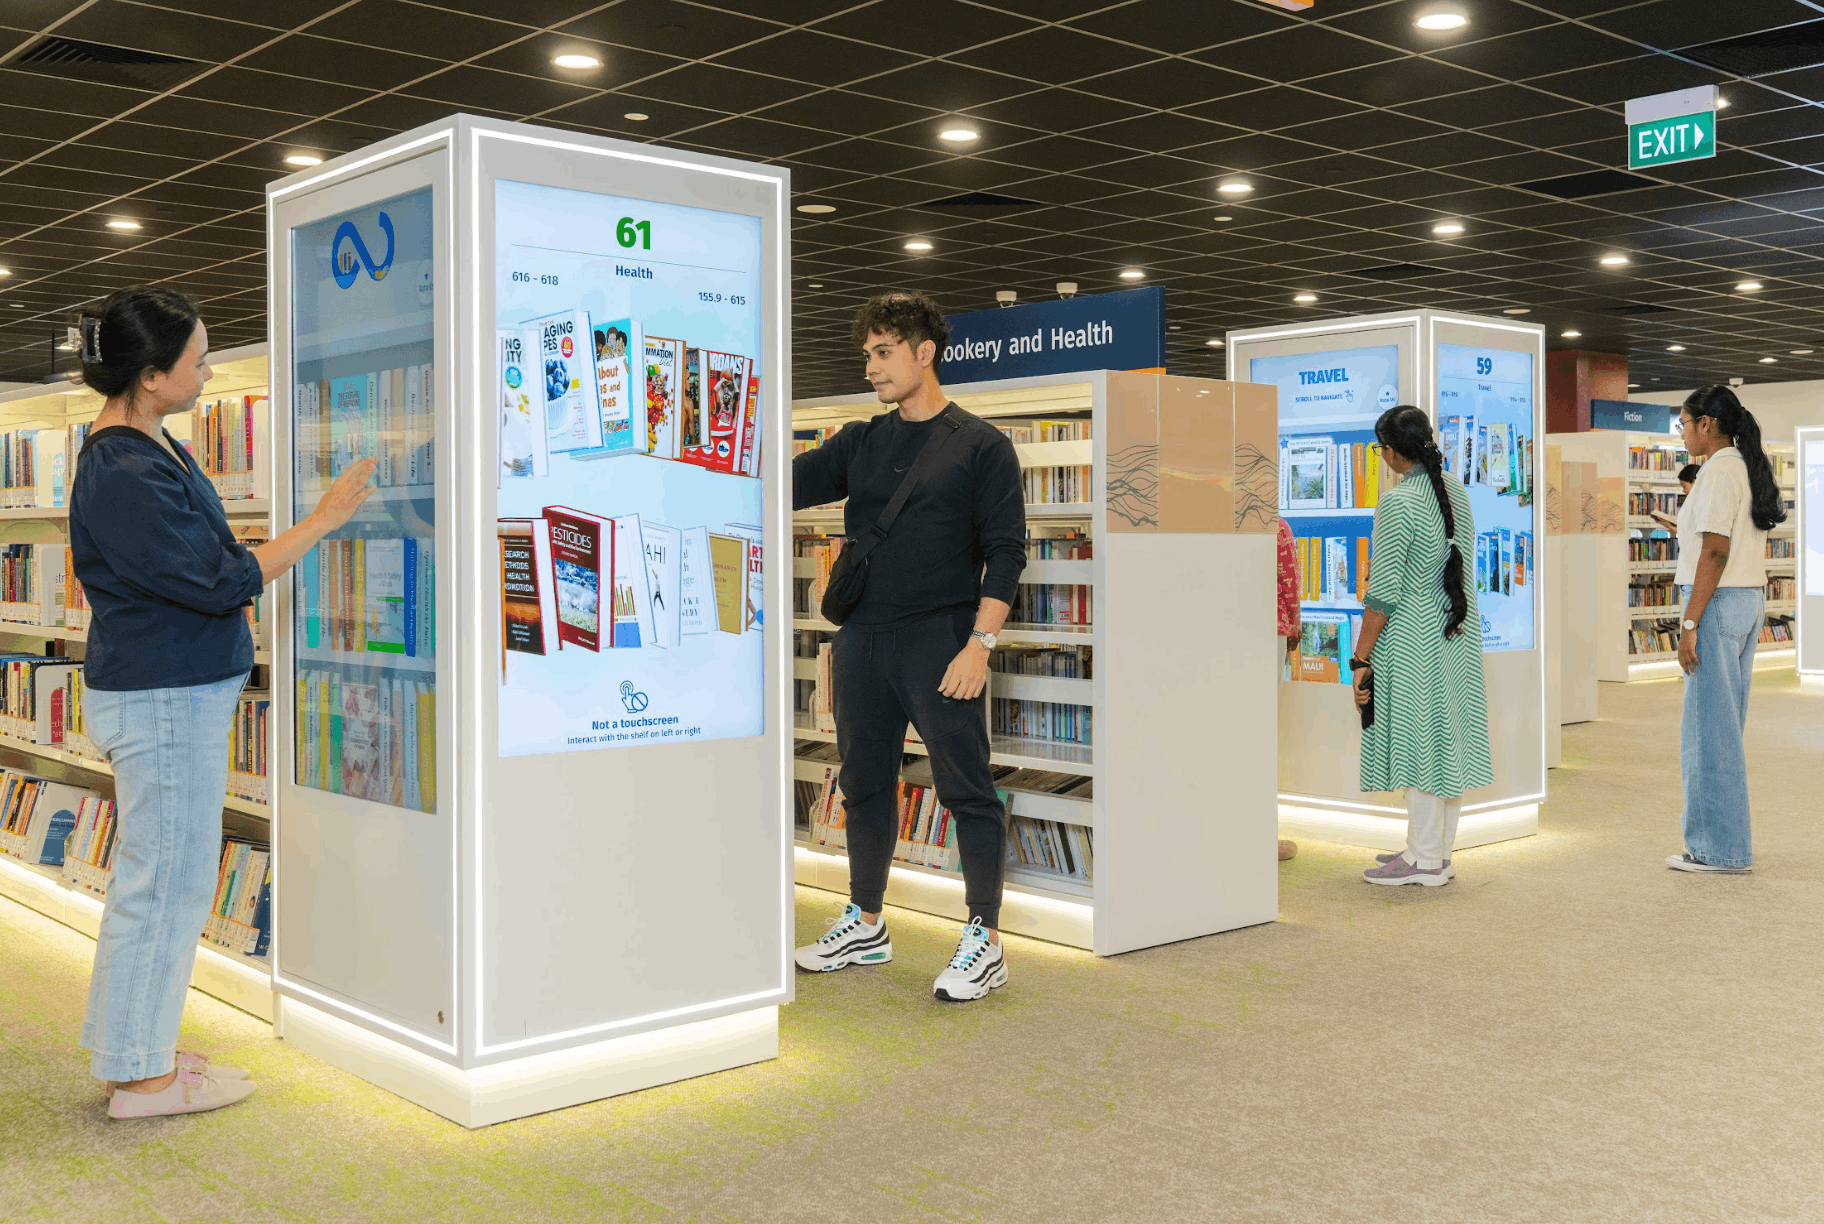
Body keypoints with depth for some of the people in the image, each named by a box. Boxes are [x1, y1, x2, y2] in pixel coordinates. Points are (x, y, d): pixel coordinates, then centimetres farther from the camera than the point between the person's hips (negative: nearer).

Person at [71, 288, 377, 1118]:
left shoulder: (148, 450, 9)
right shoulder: (126, 477, -23)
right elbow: (222, 583, -21)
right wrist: (324, 520, -17)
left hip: (175, 692, 11)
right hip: (163, 700, -11)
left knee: (155, 876, 17)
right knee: (167, 879, -1)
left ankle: (135, 1049, 29)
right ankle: (140, 1075, 11)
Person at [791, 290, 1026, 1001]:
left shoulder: (980, 446, -2)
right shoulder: (860, 444, 14)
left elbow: (1005, 550, -7)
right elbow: (788, 486, 6)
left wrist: (979, 643, -15)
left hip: (938, 641, -6)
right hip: (862, 641, 6)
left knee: (965, 789, -3)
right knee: (864, 786, 13)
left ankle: (986, 942, 6)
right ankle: (865, 926, 27)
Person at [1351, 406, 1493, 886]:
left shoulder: (1398, 503, -16)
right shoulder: (1457, 491, 8)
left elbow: (1383, 593, -18)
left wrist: (1361, 658, -13)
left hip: (1413, 637, -8)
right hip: (1459, 630, 8)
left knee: (1419, 741, -2)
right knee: (1448, 739, 11)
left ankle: (1424, 860, 5)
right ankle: (1437, 850, 21)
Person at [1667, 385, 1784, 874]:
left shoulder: (1719, 471, -14)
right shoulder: (1751, 469, 15)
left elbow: (1714, 552, -20)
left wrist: (1690, 623, -19)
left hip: (1718, 602, -10)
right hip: (1750, 601, 10)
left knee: (1709, 725, -4)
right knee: (1724, 725, 15)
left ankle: (1720, 848, 0)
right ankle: (1730, 839, 21)